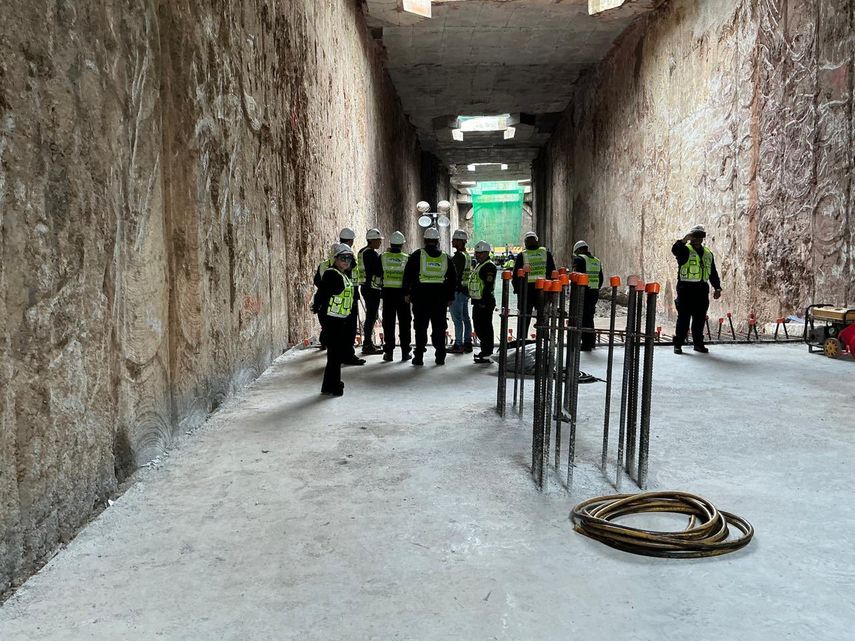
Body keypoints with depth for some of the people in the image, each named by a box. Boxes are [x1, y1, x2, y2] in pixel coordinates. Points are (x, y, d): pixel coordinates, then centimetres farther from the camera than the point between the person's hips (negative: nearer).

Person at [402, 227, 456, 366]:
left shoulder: (417, 255, 1)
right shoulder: (445, 257, 10)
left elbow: (408, 275, -1)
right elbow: (453, 279, 13)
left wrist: (407, 293, 5)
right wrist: (450, 297, 18)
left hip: (421, 295, -2)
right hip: (440, 297, 2)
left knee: (420, 326, 2)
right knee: (439, 327, 8)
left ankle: (419, 357, 2)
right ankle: (440, 357, 10)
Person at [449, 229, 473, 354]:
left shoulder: (459, 255, -15)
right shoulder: (467, 255, 14)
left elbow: (455, 274, -20)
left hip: (457, 290, -10)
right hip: (466, 289, 10)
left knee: (457, 318, -6)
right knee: (465, 318, 13)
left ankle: (458, 345, -3)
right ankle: (467, 343, 18)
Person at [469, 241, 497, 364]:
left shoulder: (489, 266, -14)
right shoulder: (478, 265, 19)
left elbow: (489, 286, -21)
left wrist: (484, 302, -24)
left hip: (485, 303, -11)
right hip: (477, 302, 11)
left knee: (485, 328, -7)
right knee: (478, 327, 17)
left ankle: (487, 355, -3)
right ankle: (485, 350, 28)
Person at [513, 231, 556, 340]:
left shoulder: (522, 255, -2)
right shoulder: (546, 253, 4)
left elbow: (516, 274, -1)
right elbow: (552, 271, 6)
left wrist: (517, 289, 7)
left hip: (526, 288, -1)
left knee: (525, 315, 7)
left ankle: (522, 337, 8)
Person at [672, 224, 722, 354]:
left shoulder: (708, 254, 18)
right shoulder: (685, 250, 0)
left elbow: (713, 273, 22)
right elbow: (675, 250, -25)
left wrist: (717, 288, 16)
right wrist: (684, 240, -35)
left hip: (702, 290, 5)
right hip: (686, 289, -5)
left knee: (700, 319, 8)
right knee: (683, 318, -3)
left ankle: (698, 343, 18)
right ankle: (678, 344, 2)